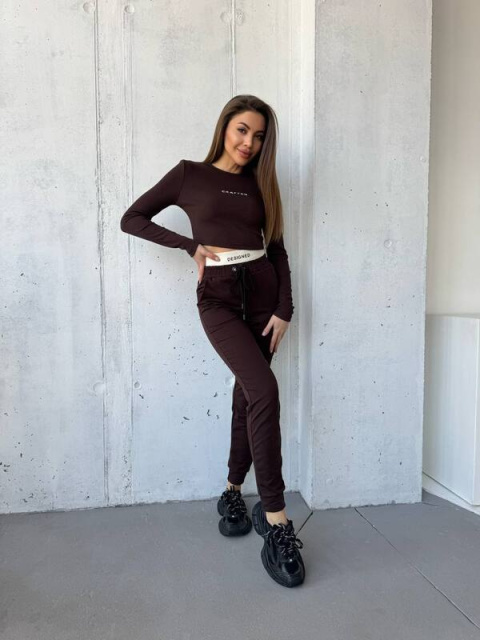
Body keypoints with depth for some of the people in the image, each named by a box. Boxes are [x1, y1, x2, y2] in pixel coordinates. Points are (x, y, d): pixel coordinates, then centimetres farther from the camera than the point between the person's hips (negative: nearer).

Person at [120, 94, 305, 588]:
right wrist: (193, 246, -5)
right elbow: (132, 219, 5)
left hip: (263, 293, 4)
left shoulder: (260, 184, 15)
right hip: (218, 297, -4)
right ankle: (276, 520, -10)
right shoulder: (190, 174, 6)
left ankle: (232, 494, 27)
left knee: (247, 395, 7)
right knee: (264, 390, -19)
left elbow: (277, 250, 12)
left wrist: (284, 311, 0)